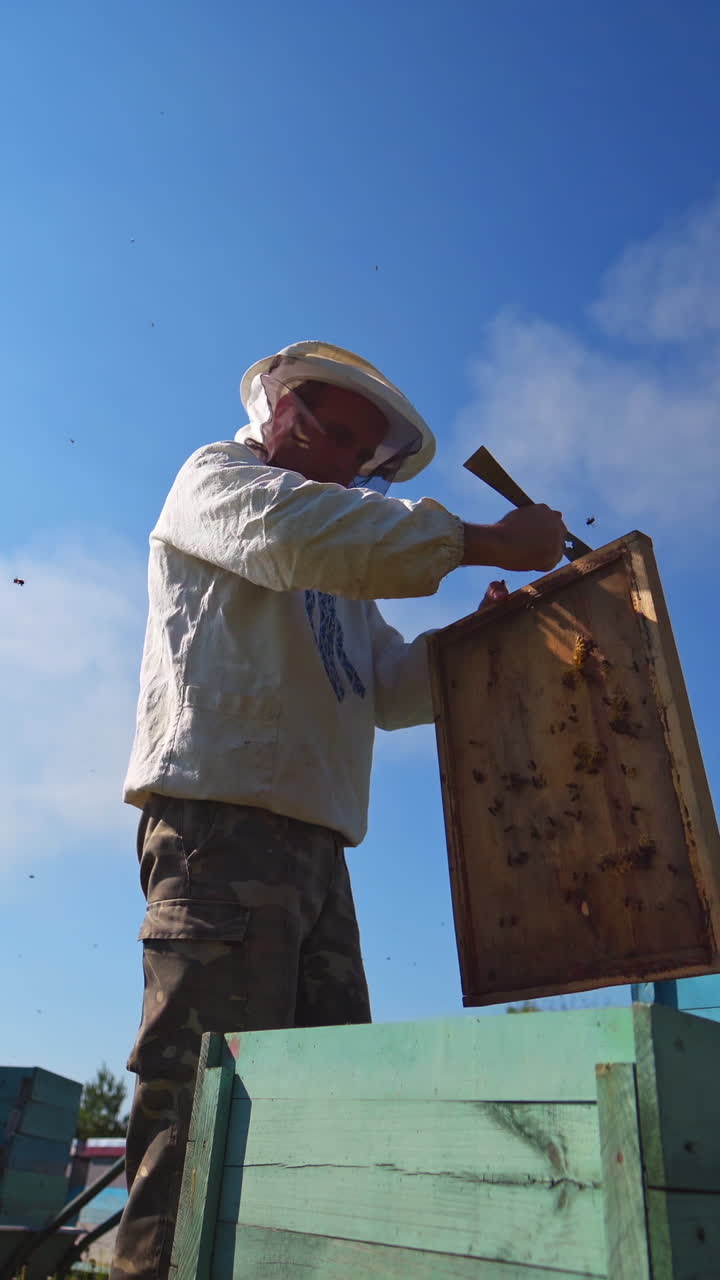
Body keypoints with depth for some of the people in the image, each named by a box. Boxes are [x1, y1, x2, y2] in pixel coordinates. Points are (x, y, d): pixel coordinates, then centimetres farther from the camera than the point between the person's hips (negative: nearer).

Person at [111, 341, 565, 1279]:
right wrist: (483, 542, -13)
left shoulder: (339, 580, 31)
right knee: (208, 1091, -11)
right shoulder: (215, 477, 9)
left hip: (313, 842, 8)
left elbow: (393, 687, 22)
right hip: (222, 819, -8)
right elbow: (297, 531, -15)